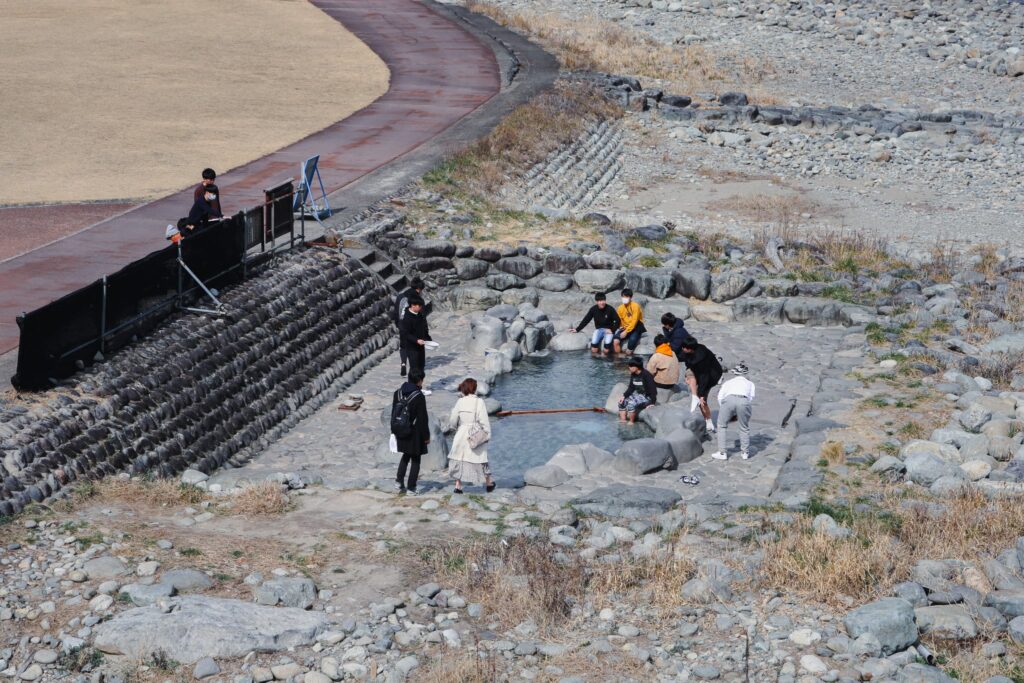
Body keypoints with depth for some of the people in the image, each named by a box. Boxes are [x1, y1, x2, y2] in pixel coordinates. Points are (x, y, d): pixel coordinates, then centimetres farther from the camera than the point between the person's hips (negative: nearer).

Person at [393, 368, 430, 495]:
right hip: (415, 433, -6)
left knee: (406, 456, 23)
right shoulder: (419, 396, -18)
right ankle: (411, 488, 8)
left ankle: (399, 481, 12)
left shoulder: (398, 393, 1)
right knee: (415, 460, 7)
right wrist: (426, 436, -6)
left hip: (401, 432, 6)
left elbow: (393, 414, 8)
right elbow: (423, 418, -15)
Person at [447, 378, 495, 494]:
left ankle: (458, 485, 8)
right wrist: (487, 435, -2)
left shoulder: (460, 402, -3)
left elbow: (452, 421, 3)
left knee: (459, 459, 11)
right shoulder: (479, 402, -12)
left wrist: (455, 428, 24)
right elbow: (484, 420, -12)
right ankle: (489, 483, 26)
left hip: (462, 435, 2)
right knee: (480, 459, 11)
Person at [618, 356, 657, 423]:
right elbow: (631, 388, 8)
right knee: (622, 402, 2)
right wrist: (624, 396, -5)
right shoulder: (633, 375, 1)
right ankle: (623, 421, 3)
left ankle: (631, 422, -16)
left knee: (631, 403, -30)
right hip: (638, 394, 9)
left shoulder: (646, 375, -23)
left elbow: (652, 389, -24)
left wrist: (652, 403, -29)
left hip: (647, 397, -9)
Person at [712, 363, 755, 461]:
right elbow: (751, 397, 18)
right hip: (743, 400, 0)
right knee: (744, 428, 20)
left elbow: (720, 396, 21)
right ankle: (745, 452, 27)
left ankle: (722, 452, 15)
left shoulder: (728, 382, 34)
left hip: (729, 399, 0)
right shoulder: (749, 383, 34)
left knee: (722, 426, 17)